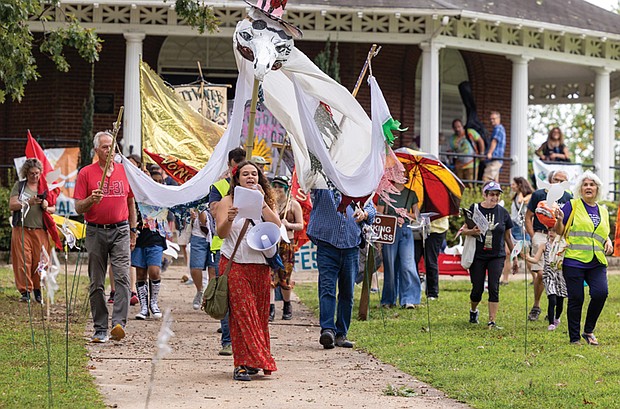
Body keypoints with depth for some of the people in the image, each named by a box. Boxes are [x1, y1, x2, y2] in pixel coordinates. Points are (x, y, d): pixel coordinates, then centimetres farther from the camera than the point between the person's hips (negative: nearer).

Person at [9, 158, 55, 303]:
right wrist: (29, 203, -16)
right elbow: (12, 205, -1)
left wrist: (47, 208, -9)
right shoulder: (19, 186, 8)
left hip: (40, 230, 1)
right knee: (23, 261, -7)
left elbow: (53, 208, 14)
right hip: (21, 229, -1)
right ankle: (25, 291, -4)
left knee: (39, 261, -2)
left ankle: (37, 291, 12)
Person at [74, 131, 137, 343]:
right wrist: (91, 200, -20)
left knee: (122, 277, -14)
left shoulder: (124, 171, 9)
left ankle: (119, 323, -22)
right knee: (97, 283, 3)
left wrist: (133, 231, 15)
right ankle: (100, 329, 9)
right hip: (96, 232, -1)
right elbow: (78, 208, 1)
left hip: (120, 231, 1)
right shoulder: (86, 173, 2)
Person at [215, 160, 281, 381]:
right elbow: (221, 233, -6)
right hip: (234, 265, -3)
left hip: (260, 265, 4)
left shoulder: (266, 202, 12)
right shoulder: (228, 201, 3)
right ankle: (243, 364, -11)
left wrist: (262, 202, -10)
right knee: (241, 313, -9)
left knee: (259, 314, 3)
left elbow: (276, 226, -3)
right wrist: (229, 219, -26)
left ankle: (253, 361, 12)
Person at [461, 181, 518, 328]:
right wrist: (472, 232, -21)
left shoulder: (503, 212, 3)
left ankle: (492, 320, -9)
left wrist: (514, 258, 13)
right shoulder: (475, 209, -2)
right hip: (478, 255, -1)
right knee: (477, 289, 2)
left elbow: (508, 237, 11)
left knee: (494, 288, -11)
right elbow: (464, 230, 3)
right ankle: (473, 310, 33)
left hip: (497, 256, 1)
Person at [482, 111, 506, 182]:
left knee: (486, 180, -21)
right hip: (498, 160, 11)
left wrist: (489, 153, -30)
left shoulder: (498, 128, -6)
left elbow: (494, 141, -19)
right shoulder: (501, 128, 26)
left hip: (494, 159, -11)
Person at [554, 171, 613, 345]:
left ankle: (589, 331, 3)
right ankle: (574, 338, 10)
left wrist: (608, 242, 8)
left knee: (601, 293, -16)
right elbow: (559, 231, 3)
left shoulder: (603, 211, 17)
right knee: (576, 299, -3)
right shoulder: (572, 205, 3)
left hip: (597, 263, 3)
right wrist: (559, 220, -17)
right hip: (574, 261, -3)